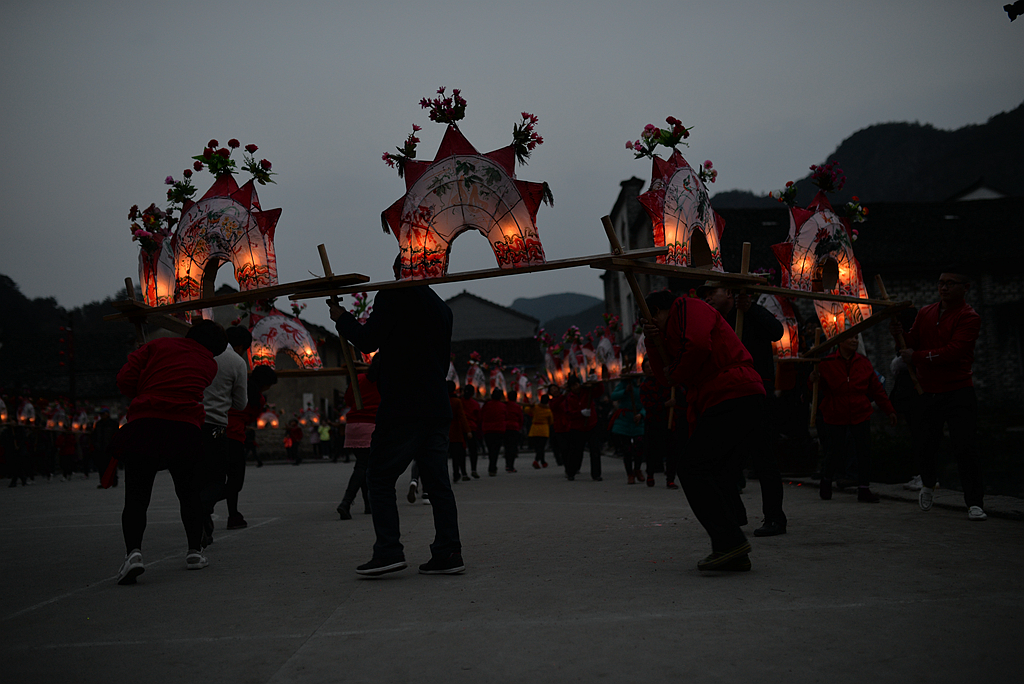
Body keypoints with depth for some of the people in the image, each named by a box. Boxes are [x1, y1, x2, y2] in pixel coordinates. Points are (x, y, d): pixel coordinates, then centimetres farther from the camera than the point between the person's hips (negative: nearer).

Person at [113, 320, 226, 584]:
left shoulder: (158, 344, 13)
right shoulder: (209, 364, 18)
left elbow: (125, 379, 4)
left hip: (143, 424, -1)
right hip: (186, 430, 1)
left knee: (136, 498, 2)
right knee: (188, 493, 21)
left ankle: (133, 551, -18)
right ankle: (194, 551, 23)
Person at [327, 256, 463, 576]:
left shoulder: (394, 295, -4)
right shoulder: (441, 307, 17)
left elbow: (368, 342, -10)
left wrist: (342, 318, 6)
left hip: (402, 408, -7)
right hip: (437, 408, 7)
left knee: (380, 477, 0)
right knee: (437, 481, 7)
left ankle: (388, 551, -6)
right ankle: (448, 553, 6)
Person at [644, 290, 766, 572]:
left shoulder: (688, 307, 3)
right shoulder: (674, 330, 32)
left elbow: (698, 345, -17)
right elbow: (665, 376, 25)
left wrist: (677, 375, -2)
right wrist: (655, 344, 10)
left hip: (731, 397, -10)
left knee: (693, 469, -11)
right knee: (717, 473, 11)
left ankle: (729, 541, -17)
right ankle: (734, 553, 9)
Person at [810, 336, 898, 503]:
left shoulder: (864, 363, 4)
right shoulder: (827, 364, -6)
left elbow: (876, 389, 11)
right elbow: (819, 389, -2)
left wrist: (889, 410, 12)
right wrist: (812, 381, -25)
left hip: (860, 415, 3)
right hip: (835, 417, -3)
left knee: (864, 451, -1)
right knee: (835, 451, 3)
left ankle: (864, 489, 9)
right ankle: (826, 479, 31)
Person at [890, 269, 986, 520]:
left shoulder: (969, 318, -8)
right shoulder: (925, 313, 13)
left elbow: (954, 351, -20)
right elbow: (913, 344, 12)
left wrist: (917, 357, -19)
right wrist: (901, 334, -8)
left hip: (958, 393, -5)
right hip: (928, 393, 5)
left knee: (965, 448, -11)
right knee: (925, 446, 9)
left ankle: (975, 503, -2)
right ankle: (928, 485, 37)